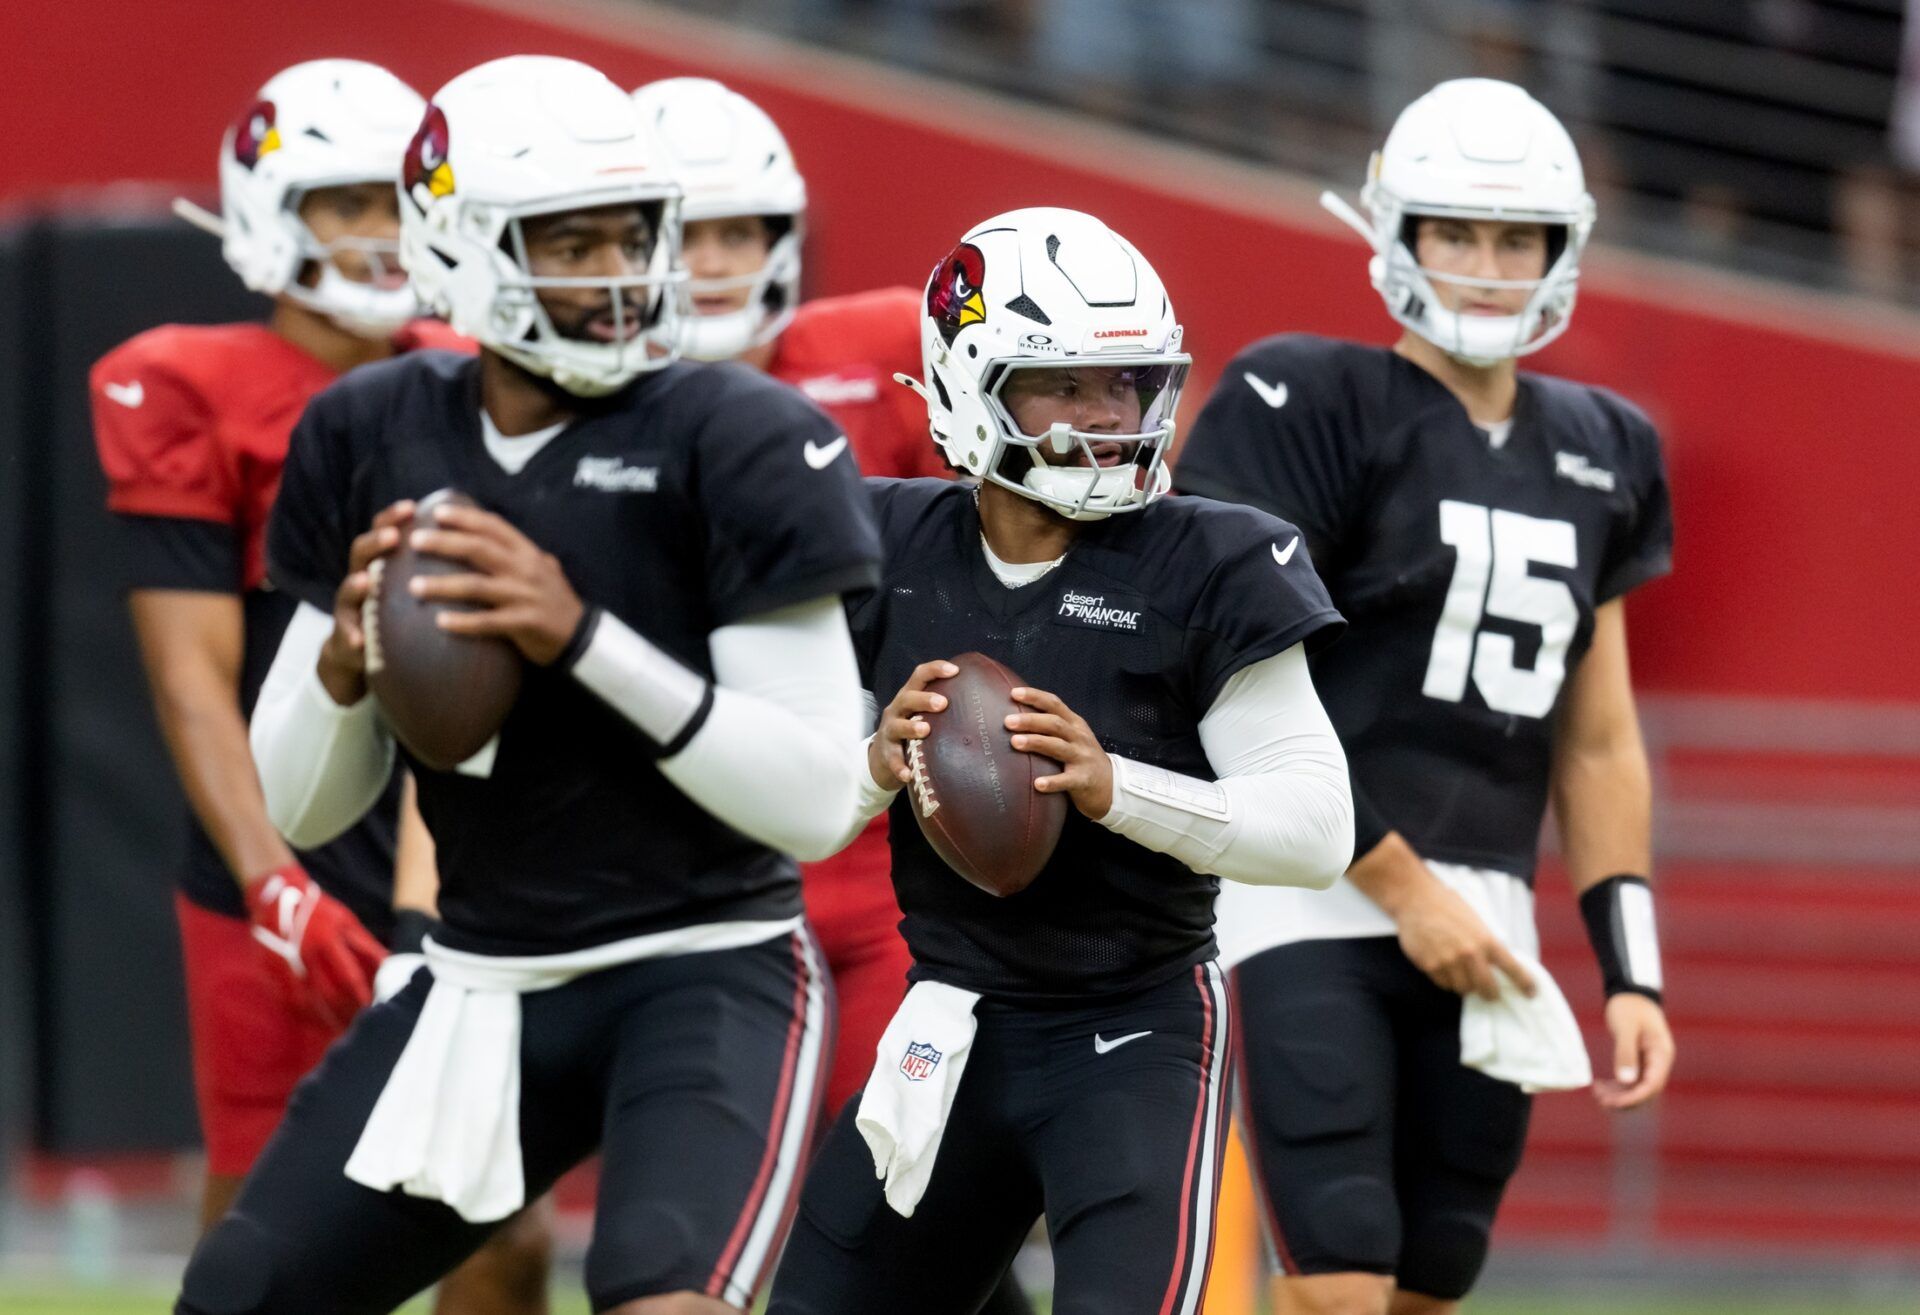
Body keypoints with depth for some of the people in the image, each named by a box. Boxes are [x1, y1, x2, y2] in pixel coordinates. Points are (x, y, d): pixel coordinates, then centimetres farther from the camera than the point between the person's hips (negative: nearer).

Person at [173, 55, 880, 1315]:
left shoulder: (732, 444, -12)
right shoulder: (374, 442, 3)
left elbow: (818, 802, -16)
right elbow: (301, 808, 8)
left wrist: (584, 639, -25)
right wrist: (344, 659, -14)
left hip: (707, 974, -6)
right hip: (482, 986, 6)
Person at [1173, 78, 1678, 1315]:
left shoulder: (1595, 454, 15)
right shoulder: (1313, 410, -5)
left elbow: (1597, 743, 18)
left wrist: (1633, 972, 10)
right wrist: (1401, 886, -14)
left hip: (1484, 928, 6)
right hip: (1318, 902, -6)